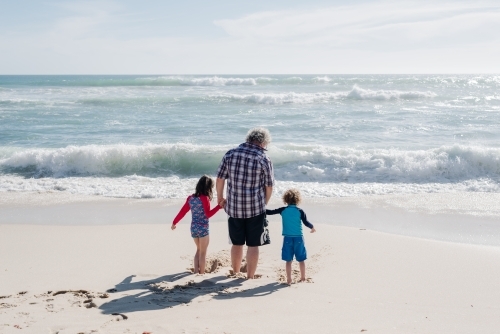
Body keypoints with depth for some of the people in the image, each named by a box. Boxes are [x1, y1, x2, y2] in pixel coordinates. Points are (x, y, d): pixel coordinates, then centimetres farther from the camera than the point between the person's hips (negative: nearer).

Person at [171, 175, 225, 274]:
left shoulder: (191, 197, 4)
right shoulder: (205, 198, -14)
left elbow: (182, 211, 9)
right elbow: (208, 214, -18)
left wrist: (174, 222, 18)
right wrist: (219, 206, -23)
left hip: (193, 228, 6)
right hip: (203, 228, -6)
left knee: (198, 250, 22)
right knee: (203, 252, 5)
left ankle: (196, 271, 16)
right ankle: (201, 273, 8)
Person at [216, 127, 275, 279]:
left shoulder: (230, 154, -2)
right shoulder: (264, 159, -9)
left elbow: (220, 179, 2)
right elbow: (269, 187, -4)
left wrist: (220, 197, 17)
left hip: (234, 208, 3)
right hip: (256, 209, -3)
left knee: (237, 243, 19)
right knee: (253, 245, 9)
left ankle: (236, 272, 32)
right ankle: (250, 276, 15)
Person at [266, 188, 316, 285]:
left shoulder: (283, 210, -3)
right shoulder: (300, 211, -5)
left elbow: (270, 212, 1)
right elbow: (306, 222, -5)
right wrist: (312, 227, 13)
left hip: (287, 238, 0)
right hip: (298, 238, 0)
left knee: (288, 260, 5)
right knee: (301, 259, 13)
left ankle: (289, 279, 5)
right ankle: (303, 277, 23)